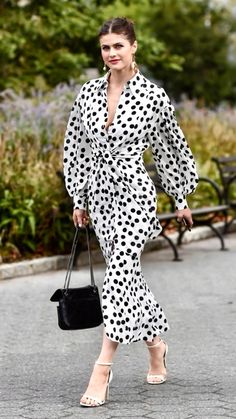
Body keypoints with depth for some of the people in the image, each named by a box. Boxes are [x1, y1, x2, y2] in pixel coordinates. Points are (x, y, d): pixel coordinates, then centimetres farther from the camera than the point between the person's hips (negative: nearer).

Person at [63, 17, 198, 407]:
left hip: (133, 191, -5)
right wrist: (79, 199, 12)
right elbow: (76, 147, 12)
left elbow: (172, 147, 5)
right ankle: (156, 347, 33)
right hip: (99, 193, 5)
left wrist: (181, 198, 10)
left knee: (120, 273, -14)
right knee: (128, 274, 14)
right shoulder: (89, 92, 6)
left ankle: (102, 372, -16)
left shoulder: (153, 95, -5)